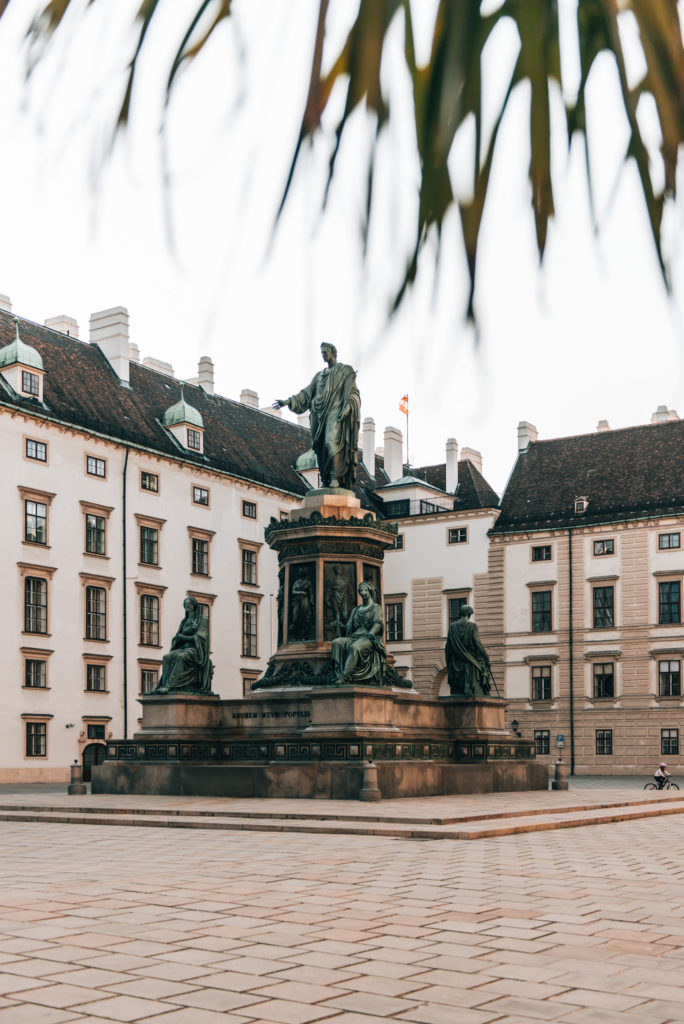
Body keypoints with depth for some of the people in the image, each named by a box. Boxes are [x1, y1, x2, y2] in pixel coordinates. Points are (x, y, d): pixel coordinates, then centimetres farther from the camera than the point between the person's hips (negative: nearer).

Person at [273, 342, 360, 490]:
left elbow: (352, 393, -2)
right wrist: (288, 401, 6)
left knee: (332, 442, -22)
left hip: (335, 412, -6)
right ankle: (326, 482, -3)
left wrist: (346, 409, -17)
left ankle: (335, 478, -25)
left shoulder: (346, 370, 8)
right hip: (320, 414, 6)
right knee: (321, 446, -3)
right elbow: (307, 393, 18)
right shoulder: (320, 375, 25)